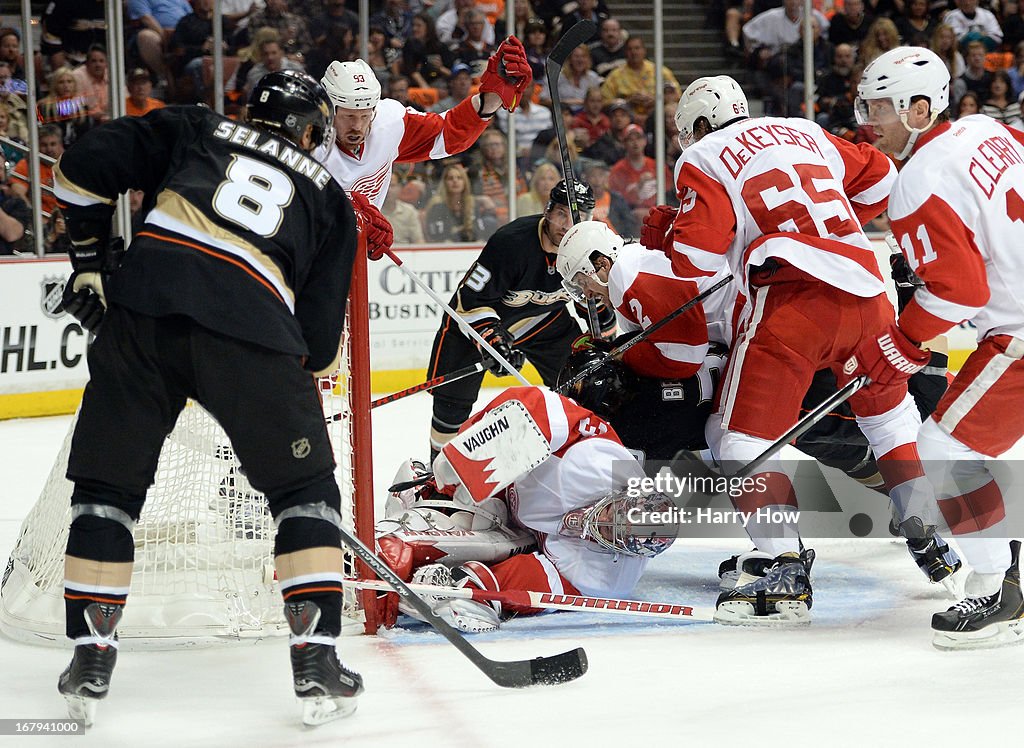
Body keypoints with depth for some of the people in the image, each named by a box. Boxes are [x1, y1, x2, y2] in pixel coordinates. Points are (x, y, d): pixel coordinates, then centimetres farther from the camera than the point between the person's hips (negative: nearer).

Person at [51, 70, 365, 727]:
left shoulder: (194, 130, 26)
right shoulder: (328, 198, 26)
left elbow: (84, 169, 15)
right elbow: (321, 332, 21)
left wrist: (91, 258, 24)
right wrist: (298, 383, 34)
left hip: (143, 307, 1)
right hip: (250, 329, -1)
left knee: (108, 481, 16)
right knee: (305, 487, 15)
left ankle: (91, 660, 14)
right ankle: (317, 661, 7)